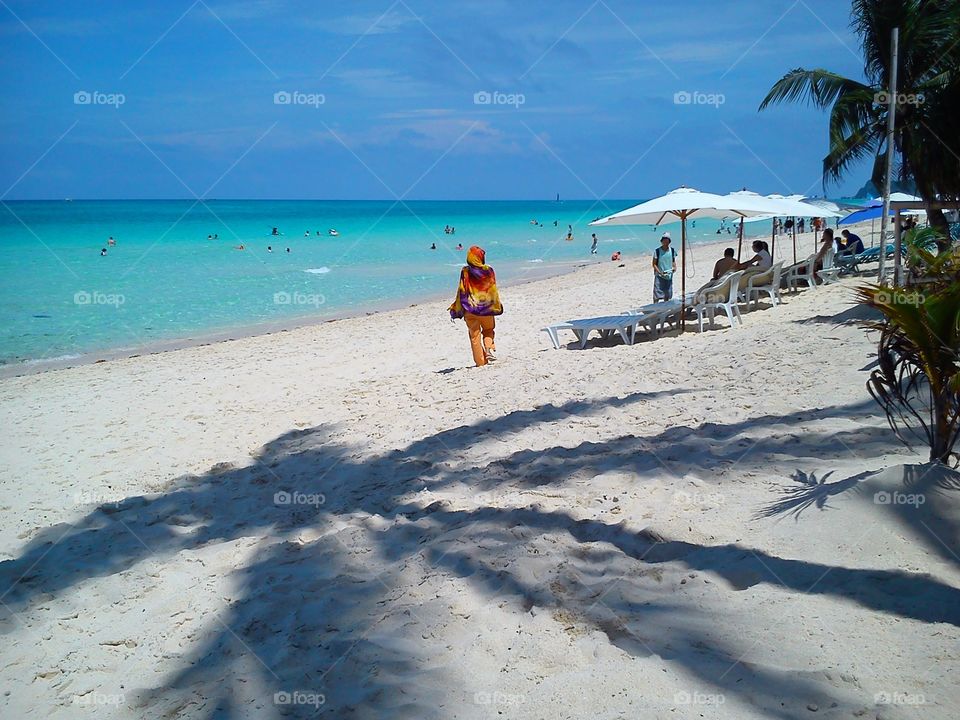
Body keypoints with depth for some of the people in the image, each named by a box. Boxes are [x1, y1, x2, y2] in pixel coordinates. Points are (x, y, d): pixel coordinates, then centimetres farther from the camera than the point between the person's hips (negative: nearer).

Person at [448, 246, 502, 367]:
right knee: (489, 330, 23)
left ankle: (480, 362, 9)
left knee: (475, 336, 8)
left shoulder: (465, 272, -9)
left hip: (470, 310, -1)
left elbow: (461, 292, -7)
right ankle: (490, 348, -3)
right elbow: (494, 290, 0)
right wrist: (497, 307, 14)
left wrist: (455, 311, 0)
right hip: (487, 309, 1)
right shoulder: (489, 271, -6)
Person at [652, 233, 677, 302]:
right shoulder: (657, 251, -8)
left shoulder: (672, 251, 3)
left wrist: (674, 268, -4)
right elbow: (654, 264, -6)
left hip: (669, 276, 4)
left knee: (667, 296, 12)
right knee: (656, 296, -8)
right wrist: (660, 272, -18)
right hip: (659, 276, -4)